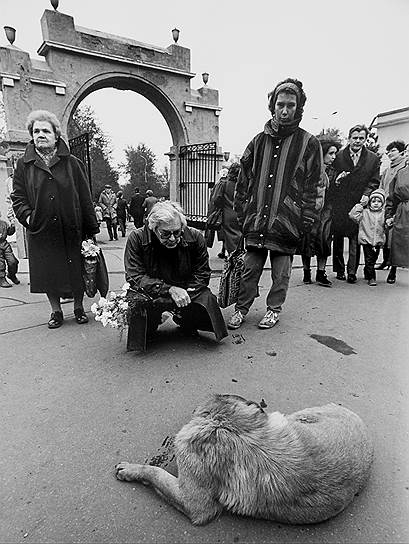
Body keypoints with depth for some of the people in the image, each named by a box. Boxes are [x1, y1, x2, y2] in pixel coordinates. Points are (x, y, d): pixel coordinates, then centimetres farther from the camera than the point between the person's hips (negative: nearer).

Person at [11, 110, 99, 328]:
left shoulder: (72, 163, 3)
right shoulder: (24, 165, 7)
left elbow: (85, 198, 1)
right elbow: (17, 196, 10)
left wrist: (91, 229, -3)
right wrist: (27, 215, -10)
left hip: (71, 230, -1)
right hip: (41, 232, 2)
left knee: (76, 271, 7)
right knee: (48, 274, 8)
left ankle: (79, 308, 26)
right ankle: (56, 311, 25)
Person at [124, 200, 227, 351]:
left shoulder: (195, 237, -12)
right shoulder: (136, 238, -17)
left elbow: (202, 274, -5)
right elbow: (135, 277, -20)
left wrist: (183, 293, -23)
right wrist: (170, 290, -32)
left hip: (187, 290, 2)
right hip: (151, 293, -1)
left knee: (207, 299, -26)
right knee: (135, 304, -33)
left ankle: (186, 323, 11)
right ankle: (149, 326, 7)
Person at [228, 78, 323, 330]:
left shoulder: (309, 143, 3)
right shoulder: (259, 141, 12)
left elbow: (315, 185, 0)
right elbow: (244, 179, 13)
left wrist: (307, 220, -7)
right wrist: (242, 212, 7)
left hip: (287, 221, -2)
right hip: (256, 219, 3)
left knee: (281, 271, 8)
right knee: (250, 268, 6)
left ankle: (274, 309, 26)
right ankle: (241, 309, 21)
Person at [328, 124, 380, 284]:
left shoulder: (373, 159, 8)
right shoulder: (338, 156, 5)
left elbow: (374, 181, 7)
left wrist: (367, 194, -9)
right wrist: (336, 180, -15)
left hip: (358, 204, 0)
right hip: (339, 205, 0)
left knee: (355, 239, -1)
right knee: (338, 238, 5)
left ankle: (352, 271, 5)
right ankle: (339, 269, 16)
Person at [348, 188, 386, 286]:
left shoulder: (384, 213, 6)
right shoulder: (364, 212, 0)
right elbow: (352, 215, -9)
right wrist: (360, 205, -7)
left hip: (378, 241, 3)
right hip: (366, 239, -3)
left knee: (373, 259, 14)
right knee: (369, 260, -6)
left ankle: (367, 272, 36)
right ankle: (371, 278, 2)